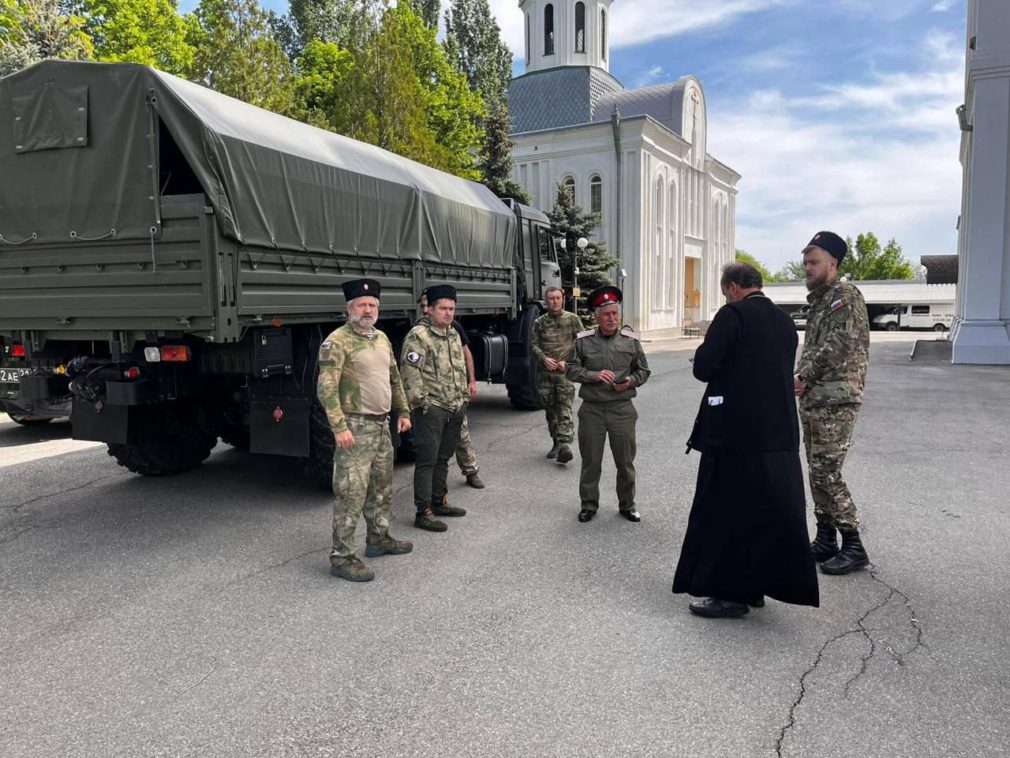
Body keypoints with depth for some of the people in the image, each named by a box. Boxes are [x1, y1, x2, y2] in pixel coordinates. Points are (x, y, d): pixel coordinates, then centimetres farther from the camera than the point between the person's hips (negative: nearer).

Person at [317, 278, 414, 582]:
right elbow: (326, 388, -19)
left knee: (382, 488, 19)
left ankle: (378, 538, 34)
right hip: (356, 428, -8)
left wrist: (403, 412, 17)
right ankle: (342, 556, 3)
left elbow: (394, 378, 21)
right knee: (351, 493, -5)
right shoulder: (337, 342, -13)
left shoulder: (382, 338, 12)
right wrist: (339, 427, -25)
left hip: (382, 425, 8)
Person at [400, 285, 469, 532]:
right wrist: (420, 402, -17)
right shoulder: (418, 336, -12)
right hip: (431, 409, -8)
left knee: (443, 458, 17)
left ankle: (439, 502, 30)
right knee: (427, 460, -3)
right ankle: (423, 512, 3)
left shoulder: (453, 335, 14)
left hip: (454, 409, 8)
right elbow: (410, 372, -16)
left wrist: (463, 398, 19)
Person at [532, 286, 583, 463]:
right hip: (545, 372, 3)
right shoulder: (539, 322, 9)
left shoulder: (572, 319, 3)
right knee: (550, 410, 10)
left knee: (564, 409, -13)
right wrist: (544, 358, -11)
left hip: (565, 371, -3)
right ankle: (556, 443, 21)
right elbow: (534, 345, 8)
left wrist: (567, 361, -9)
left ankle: (565, 444, -19)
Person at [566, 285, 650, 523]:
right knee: (591, 460, 8)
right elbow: (571, 369, 0)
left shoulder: (631, 340, 2)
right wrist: (595, 375, -15)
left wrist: (631, 381, -10)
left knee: (625, 460, 9)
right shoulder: (583, 341, -1)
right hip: (592, 409, -1)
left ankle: (627, 505, 26)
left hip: (622, 408, 1)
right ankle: (589, 504, 24)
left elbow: (643, 371, 11)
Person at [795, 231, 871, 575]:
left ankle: (853, 547, 1)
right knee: (817, 471, 12)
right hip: (813, 399, 9)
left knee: (826, 472, -10)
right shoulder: (819, 299, 18)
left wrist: (803, 376, -13)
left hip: (836, 400, -9)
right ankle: (825, 540, 22)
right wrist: (802, 380, 6)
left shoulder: (845, 295, -9)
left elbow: (837, 344, -20)